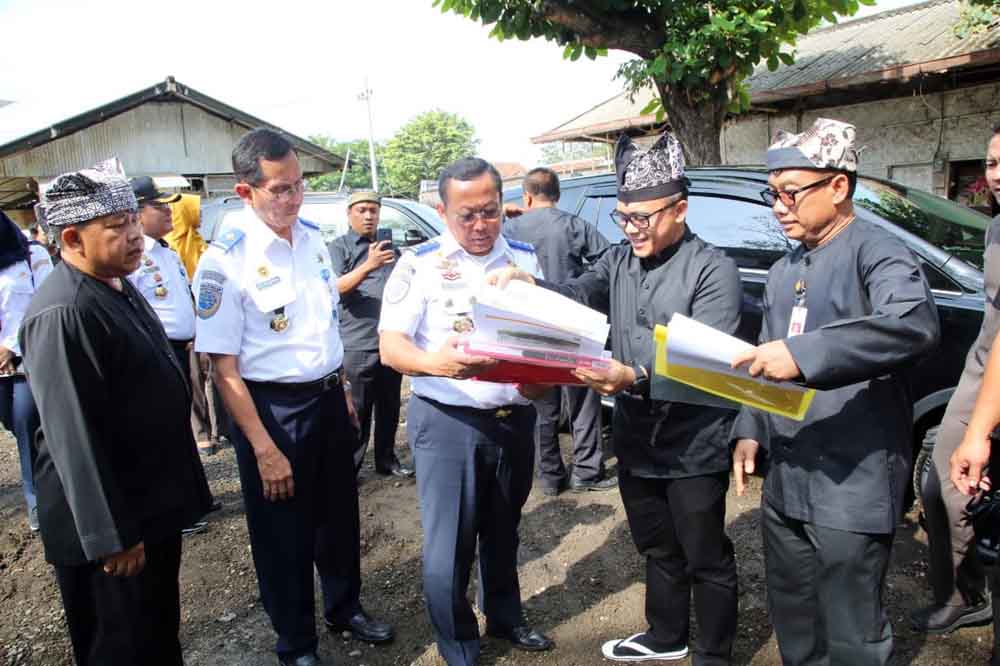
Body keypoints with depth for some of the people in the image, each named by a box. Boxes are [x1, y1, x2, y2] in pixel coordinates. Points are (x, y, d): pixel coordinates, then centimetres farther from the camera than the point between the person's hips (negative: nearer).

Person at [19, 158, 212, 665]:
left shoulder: (118, 285, 5)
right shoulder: (63, 314, -26)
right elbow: (74, 438, -27)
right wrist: (111, 538, -22)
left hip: (155, 503, 9)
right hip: (112, 524, -9)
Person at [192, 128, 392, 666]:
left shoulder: (312, 237, 2)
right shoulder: (225, 260, -18)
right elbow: (223, 366, -18)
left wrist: (341, 390, 15)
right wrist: (264, 448, -20)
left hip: (328, 398, 6)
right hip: (271, 408, -6)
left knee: (339, 515, 22)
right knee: (284, 533, 11)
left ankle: (345, 608, 46)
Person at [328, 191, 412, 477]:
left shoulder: (389, 247, 18)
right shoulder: (339, 247, 0)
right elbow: (336, 287, -15)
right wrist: (368, 266, -28)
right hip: (357, 345, -5)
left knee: (389, 408, 13)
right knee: (357, 411, -3)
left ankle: (386, 460, 25)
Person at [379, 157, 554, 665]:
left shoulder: (526, 260, 5)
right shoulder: (419, 264, -7)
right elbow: (390, 346, -13)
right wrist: (435, 363, -35)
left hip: (515, 418, 4)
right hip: (446, 422, -4)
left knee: (503, 532, 21)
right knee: (448, 547, 3)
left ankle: (505, 617, 43)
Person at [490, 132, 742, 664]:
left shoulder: (713, 270, -13)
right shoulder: (618, 261, 8)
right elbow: (577, 296, -8)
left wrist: (635, 376, -39)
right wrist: (528, 284, -28)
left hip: (693, 448, -6)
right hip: (635, 441, 6)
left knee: (706, 559, 12)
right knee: (658, 550, 24)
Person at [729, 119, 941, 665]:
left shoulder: (875, 251, -11)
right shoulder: (784, 271, 15)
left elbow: (916, 324, -32)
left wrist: (804, 353, -37)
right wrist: (750, 430, 10)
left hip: (853, 483, -8)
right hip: (785, 478, 8)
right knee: (792, 619, 21)